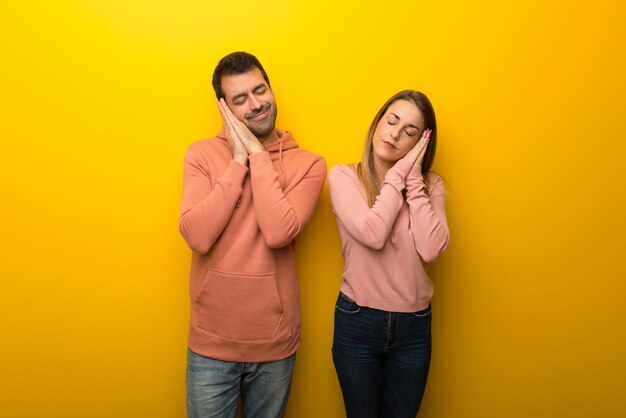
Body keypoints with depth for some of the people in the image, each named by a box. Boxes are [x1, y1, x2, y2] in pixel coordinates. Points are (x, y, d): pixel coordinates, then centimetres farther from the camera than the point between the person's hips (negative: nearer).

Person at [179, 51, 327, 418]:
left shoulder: (308, 164, -5)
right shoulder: (202, 154, -4)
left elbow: (278, 233, -22)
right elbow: (197, 236, -18)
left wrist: (257, 155, -17)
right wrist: (238, 162, -16)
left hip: (275, 343, 1)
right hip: (211, 342, 0)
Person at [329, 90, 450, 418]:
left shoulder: (430, 184, -2)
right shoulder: (343, 176, -8)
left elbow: (431, 249, -17)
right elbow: (372, 234, -24)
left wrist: (414, 179, -15)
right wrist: (399, 173, -16)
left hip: (414, 326, 2)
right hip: (357, 321, -2)